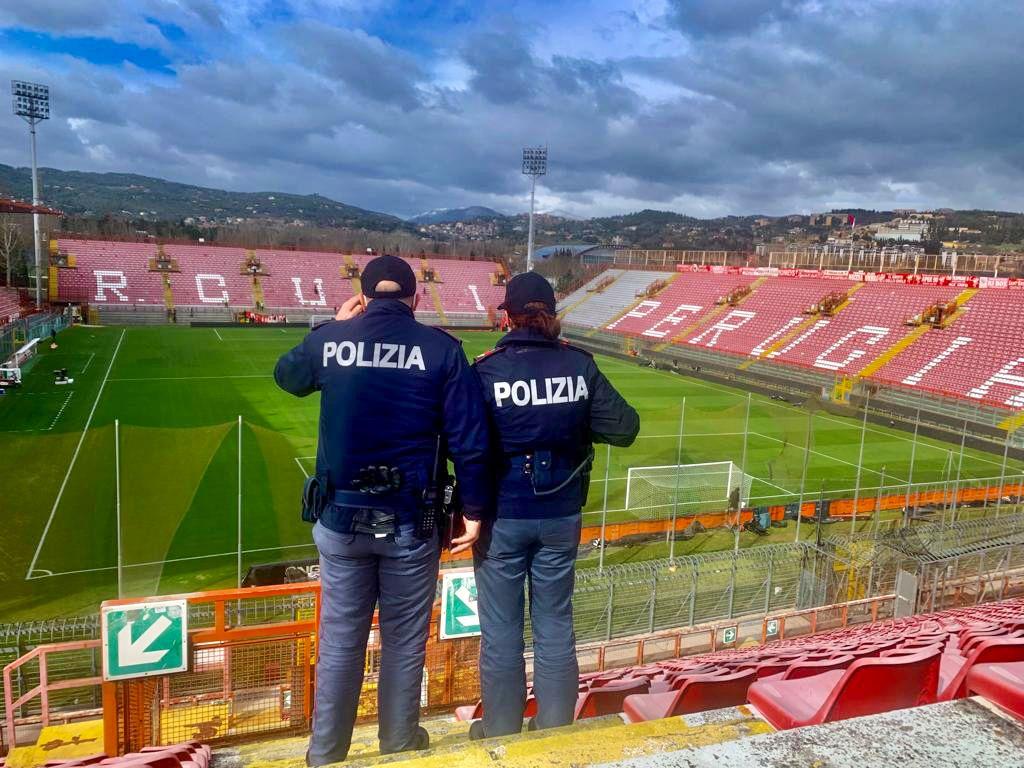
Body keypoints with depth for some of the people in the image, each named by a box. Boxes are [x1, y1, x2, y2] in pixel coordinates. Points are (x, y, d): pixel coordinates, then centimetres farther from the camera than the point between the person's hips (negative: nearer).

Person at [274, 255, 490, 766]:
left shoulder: (330, 339, -2)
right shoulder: (441, 348, -8)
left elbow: (287, 376, 20)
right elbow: (469, 439, -11)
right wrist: (474, 508, -1)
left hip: (342, 518, 2)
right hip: (411, 522, -1)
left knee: (339, 642, 17)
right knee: (404, 643, 16)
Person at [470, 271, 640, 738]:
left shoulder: (486, 370, -14)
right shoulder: (579, 365, -6)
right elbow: (625, 428, -2)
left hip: (503, 515, -3)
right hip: (561, 515, 3)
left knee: (501, 630, 13)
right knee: (556, 625, 17)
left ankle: (501, 734, 28)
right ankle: (556, 731, 31)